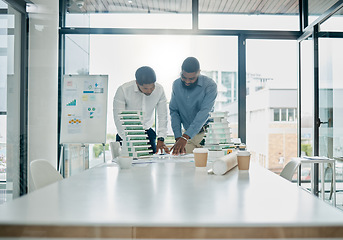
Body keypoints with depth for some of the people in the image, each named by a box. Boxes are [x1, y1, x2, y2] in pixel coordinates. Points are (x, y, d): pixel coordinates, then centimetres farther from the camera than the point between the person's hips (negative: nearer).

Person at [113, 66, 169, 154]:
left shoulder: (159, 90, -11)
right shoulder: (123, 90, -20)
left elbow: (163, 116, -5)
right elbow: (118, 118, -18)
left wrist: (161, 140, -13)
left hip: (147, 132, 2)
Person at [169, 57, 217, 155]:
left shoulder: (210, 85, -13)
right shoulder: (176, 85, 2)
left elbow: (204, 113, -23)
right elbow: (174, 111, 2)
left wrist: (185, 137, -32)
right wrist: (178, 138, -11)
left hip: (207, 132, -3)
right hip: (189, 134, 3)